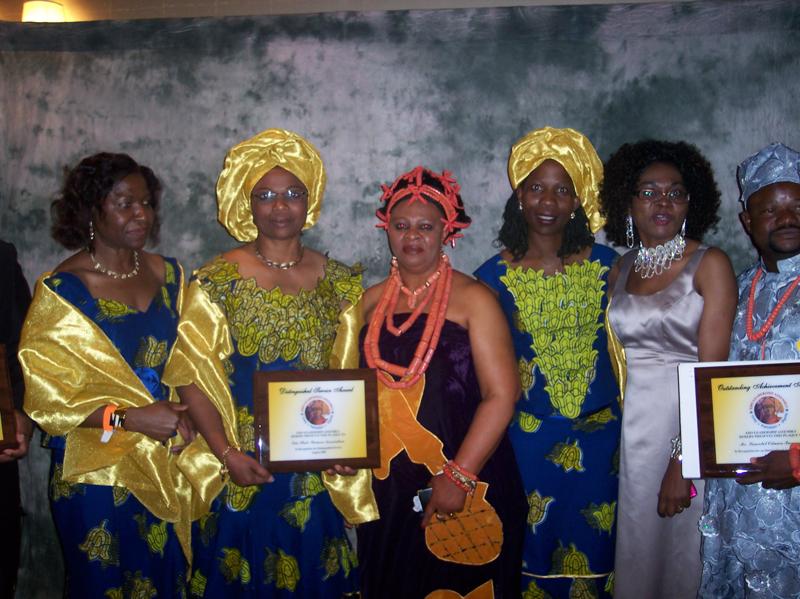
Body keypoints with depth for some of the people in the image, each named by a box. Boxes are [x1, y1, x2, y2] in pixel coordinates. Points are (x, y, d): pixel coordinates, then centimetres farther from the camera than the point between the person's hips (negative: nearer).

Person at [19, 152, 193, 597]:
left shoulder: (169, 276, 4)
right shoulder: (61, 291, -10)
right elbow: (46, 393, -12)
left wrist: (187, 411, -8)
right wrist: (130, 418, -21)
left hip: (169, 468, 4)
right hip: (98, 473, -4)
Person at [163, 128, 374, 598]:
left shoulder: (339, 281, 3)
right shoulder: (218, 280, -6)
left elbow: (351, 376, 8)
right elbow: (195, 377, -7)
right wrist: (227, 453, -15)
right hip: (243, 470, -2)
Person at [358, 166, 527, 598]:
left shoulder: (471, 299, -7)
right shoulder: (373, 301, 7)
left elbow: (501, 395, -13)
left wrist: (458, 476, -18)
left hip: (463, 492, -4)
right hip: (386, 488, 5)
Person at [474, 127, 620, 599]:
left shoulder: (606, 265, 0)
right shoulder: (493, 276, -2)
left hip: (600, 436, 1)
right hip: (526, 439, -1)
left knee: (593, 553, 12)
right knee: (532, 553, 11)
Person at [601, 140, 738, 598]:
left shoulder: (710, 264, -7)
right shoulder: (621, 271, 8)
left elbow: (711, 372, -14)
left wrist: (682, 464, -19)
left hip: (689, 428, -4)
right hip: (629, 425, 4)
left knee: (678, 552, 7)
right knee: (632, 548, 13)